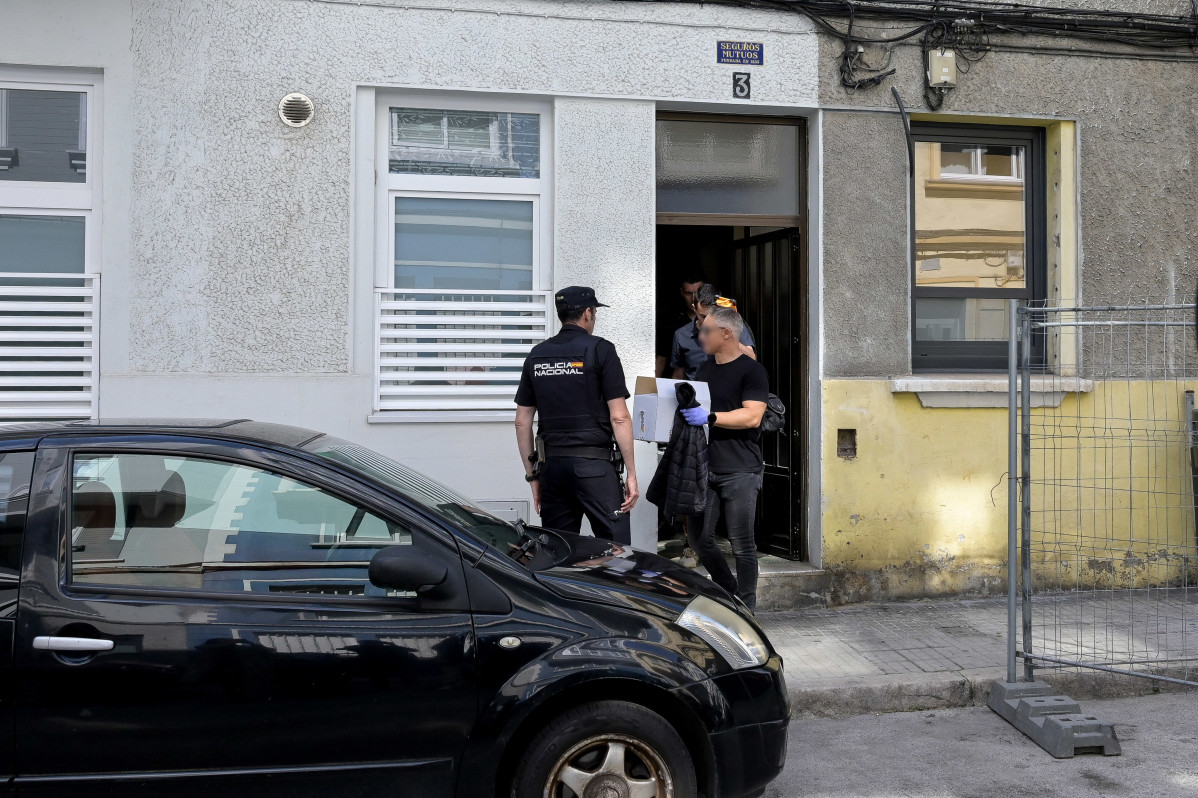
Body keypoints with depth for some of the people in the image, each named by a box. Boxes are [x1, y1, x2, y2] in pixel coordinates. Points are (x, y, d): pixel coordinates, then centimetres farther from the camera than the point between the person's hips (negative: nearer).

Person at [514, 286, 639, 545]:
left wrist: (532, 475, 17)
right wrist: (631, 473, -3)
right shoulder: (600, 350, -3)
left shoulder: (537, 356, 11)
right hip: (595, 465, -5)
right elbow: (619, 417, -9)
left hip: (552, 464, 5)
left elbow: (522, 422, 11)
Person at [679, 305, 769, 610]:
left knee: (742, 544, -1)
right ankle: (729, 594, 24)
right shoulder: (704, 370, 18)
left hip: (740, 471, -7)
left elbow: (752, 416, -16)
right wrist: (684, 412, 9)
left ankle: (746, 608, 10)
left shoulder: (751, 371, -5)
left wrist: (709, 417, -23)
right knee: (698, 536, 6)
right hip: (705, 468, 7)